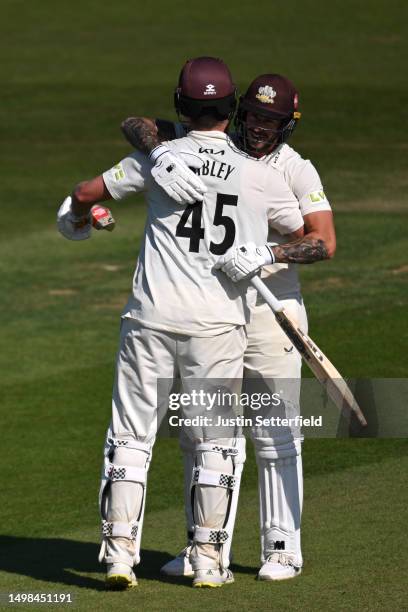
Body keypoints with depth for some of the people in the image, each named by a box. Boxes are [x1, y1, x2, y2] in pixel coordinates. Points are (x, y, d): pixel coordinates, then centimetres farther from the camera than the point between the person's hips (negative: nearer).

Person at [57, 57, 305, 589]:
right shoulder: (262, 177, 0)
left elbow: (86, 194, 11)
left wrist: (78, 217, 34)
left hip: (151, 317, 0)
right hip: (218, 325, 0)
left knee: (131, 437, 8)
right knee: (217, 443, 11)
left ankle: (120, 552, 2)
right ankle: (210, 560, 12)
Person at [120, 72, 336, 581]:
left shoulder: (297, 171, -9)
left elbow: (325, 242, -22)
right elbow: (135, 125, -4)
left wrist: (268, 254, -37)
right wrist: (163, 155, -25)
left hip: (269, 306, -4)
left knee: (274, 437, 0)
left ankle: (282, 547, 9)